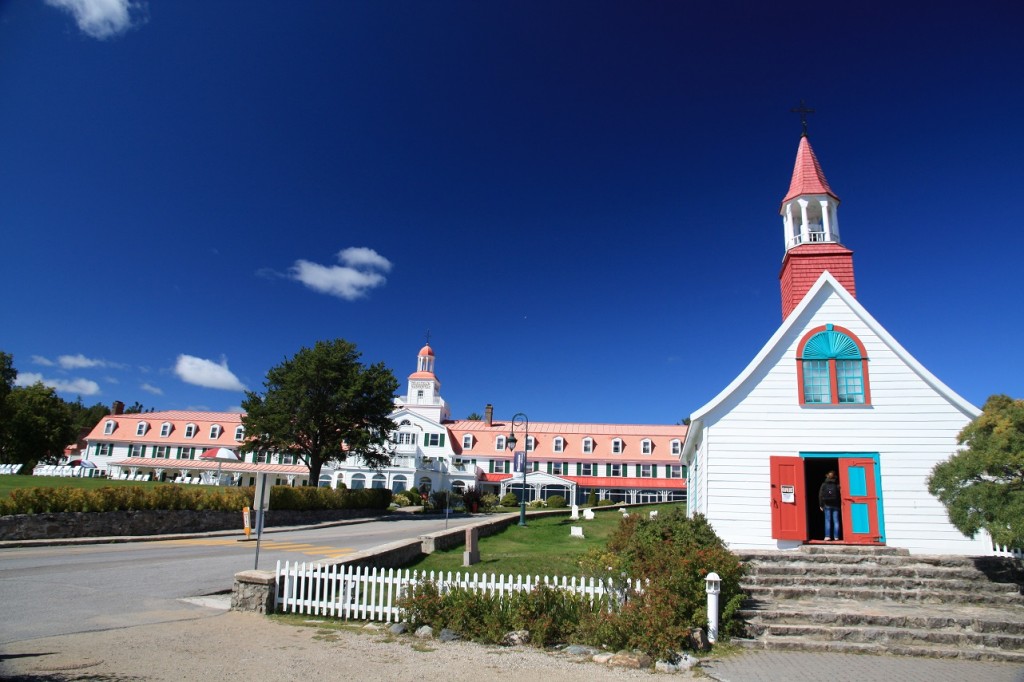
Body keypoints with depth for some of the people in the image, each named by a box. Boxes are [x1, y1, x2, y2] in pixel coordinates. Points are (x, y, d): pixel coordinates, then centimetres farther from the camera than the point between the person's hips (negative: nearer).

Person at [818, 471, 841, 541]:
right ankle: (836, 536, 2)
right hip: (835, 505, 1)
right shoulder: (837, 485, 0)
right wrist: (840, 504, 1)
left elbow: (820, 495, -1)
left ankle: (827, 536, -5)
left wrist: (821, 505, 4)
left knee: (828, 521, 1)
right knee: (836, 521, 4)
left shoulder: (824, 485, 1)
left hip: (827, 505, 0)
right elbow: (840, 495, -4)